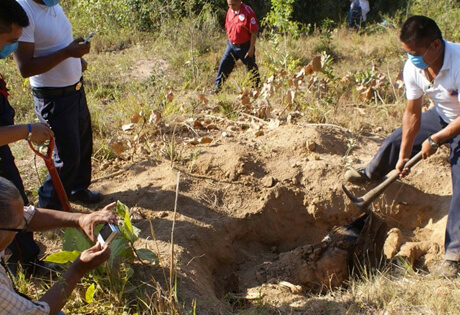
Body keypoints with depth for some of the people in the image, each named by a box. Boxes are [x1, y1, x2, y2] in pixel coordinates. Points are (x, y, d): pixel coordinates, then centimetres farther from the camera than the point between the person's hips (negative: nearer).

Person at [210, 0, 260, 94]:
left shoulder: (248, 12, -18)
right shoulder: (229, 11, 2)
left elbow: (254, 32, -17)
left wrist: (251, 49, -17)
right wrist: (229, 42, 13)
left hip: (245, 46, -5)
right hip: (231, 45, 6)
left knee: (251, 68, 7)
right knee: (224, 64, 3)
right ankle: (217, 87, 12)